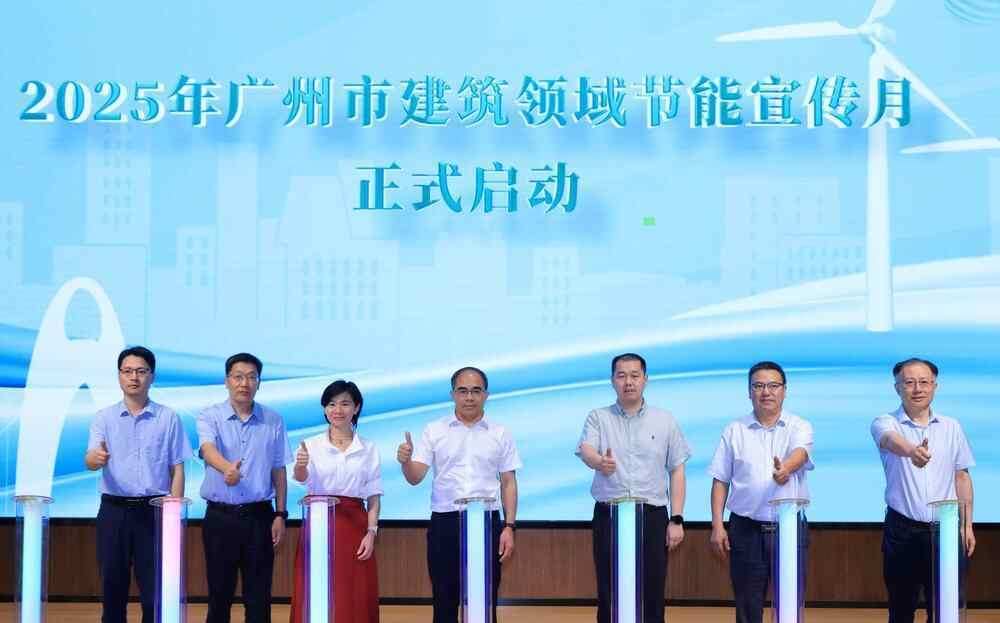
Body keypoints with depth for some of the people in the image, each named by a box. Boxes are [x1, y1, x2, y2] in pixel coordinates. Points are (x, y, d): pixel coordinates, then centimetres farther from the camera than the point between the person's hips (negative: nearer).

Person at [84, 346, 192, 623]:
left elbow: (177, 470, 3)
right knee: (113, 586, 6)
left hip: (153, 510, -1)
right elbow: (90, 460, -10)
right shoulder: (104, 417, 4)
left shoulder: (169, 418, 2)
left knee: (154, 588, 0)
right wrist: (96, 457, -34)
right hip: (114, 510, 1)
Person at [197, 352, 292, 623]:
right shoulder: (210, 417, -3)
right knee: (219, 593, 7)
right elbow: (208, 450, -23)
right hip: (220, 516, -1)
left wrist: (280, 514, 3)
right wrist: (226, 468, -45)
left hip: (259, 516, 1)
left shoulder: (273, 421, 4)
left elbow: (278, 470, 8)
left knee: (259, 595, 4)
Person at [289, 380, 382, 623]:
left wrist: (371, 532, -5)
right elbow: (302, 477, -15)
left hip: (354, 526, 1)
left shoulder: (368, 449, 7)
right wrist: (300, 466, -37)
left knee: (355, 599, 0)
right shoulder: (311, 445, 4)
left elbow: (373, 496, 6)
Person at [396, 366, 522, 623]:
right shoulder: (434, 431, 3)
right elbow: (415, 478, -3)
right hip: (444, 522, 0)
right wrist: (405, 461, -26)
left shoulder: (500, 434, 6)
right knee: (444, 600, 4)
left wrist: (509, 527, -2)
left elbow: (508, 483, 6)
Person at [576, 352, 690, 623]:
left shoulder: (665, 420, 8)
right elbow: (585, 450, -14)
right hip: (608, 516, 0)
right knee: (609, 594, 3)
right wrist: (599, 462, -38)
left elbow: (677, 471, 7)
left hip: (652, 516, 1)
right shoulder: (598, 418, 5)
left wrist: (677, 519, -1)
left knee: (652, 595, 2)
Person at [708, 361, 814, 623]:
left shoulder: (799, 427, 2)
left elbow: (800, 454, -20)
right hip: (746, 529, 1)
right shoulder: (734, 430, 6)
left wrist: (786, 468, -42)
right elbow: (720, 481, 7)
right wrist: (717, 526, 0)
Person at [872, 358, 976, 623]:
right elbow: (892, 440, -28)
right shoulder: (885, 423, -4)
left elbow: (962, 476, 12)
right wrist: (911, 451, -51)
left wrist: (967, 525, 7)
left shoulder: (952, 427, 7)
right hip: (902, 529, -2)